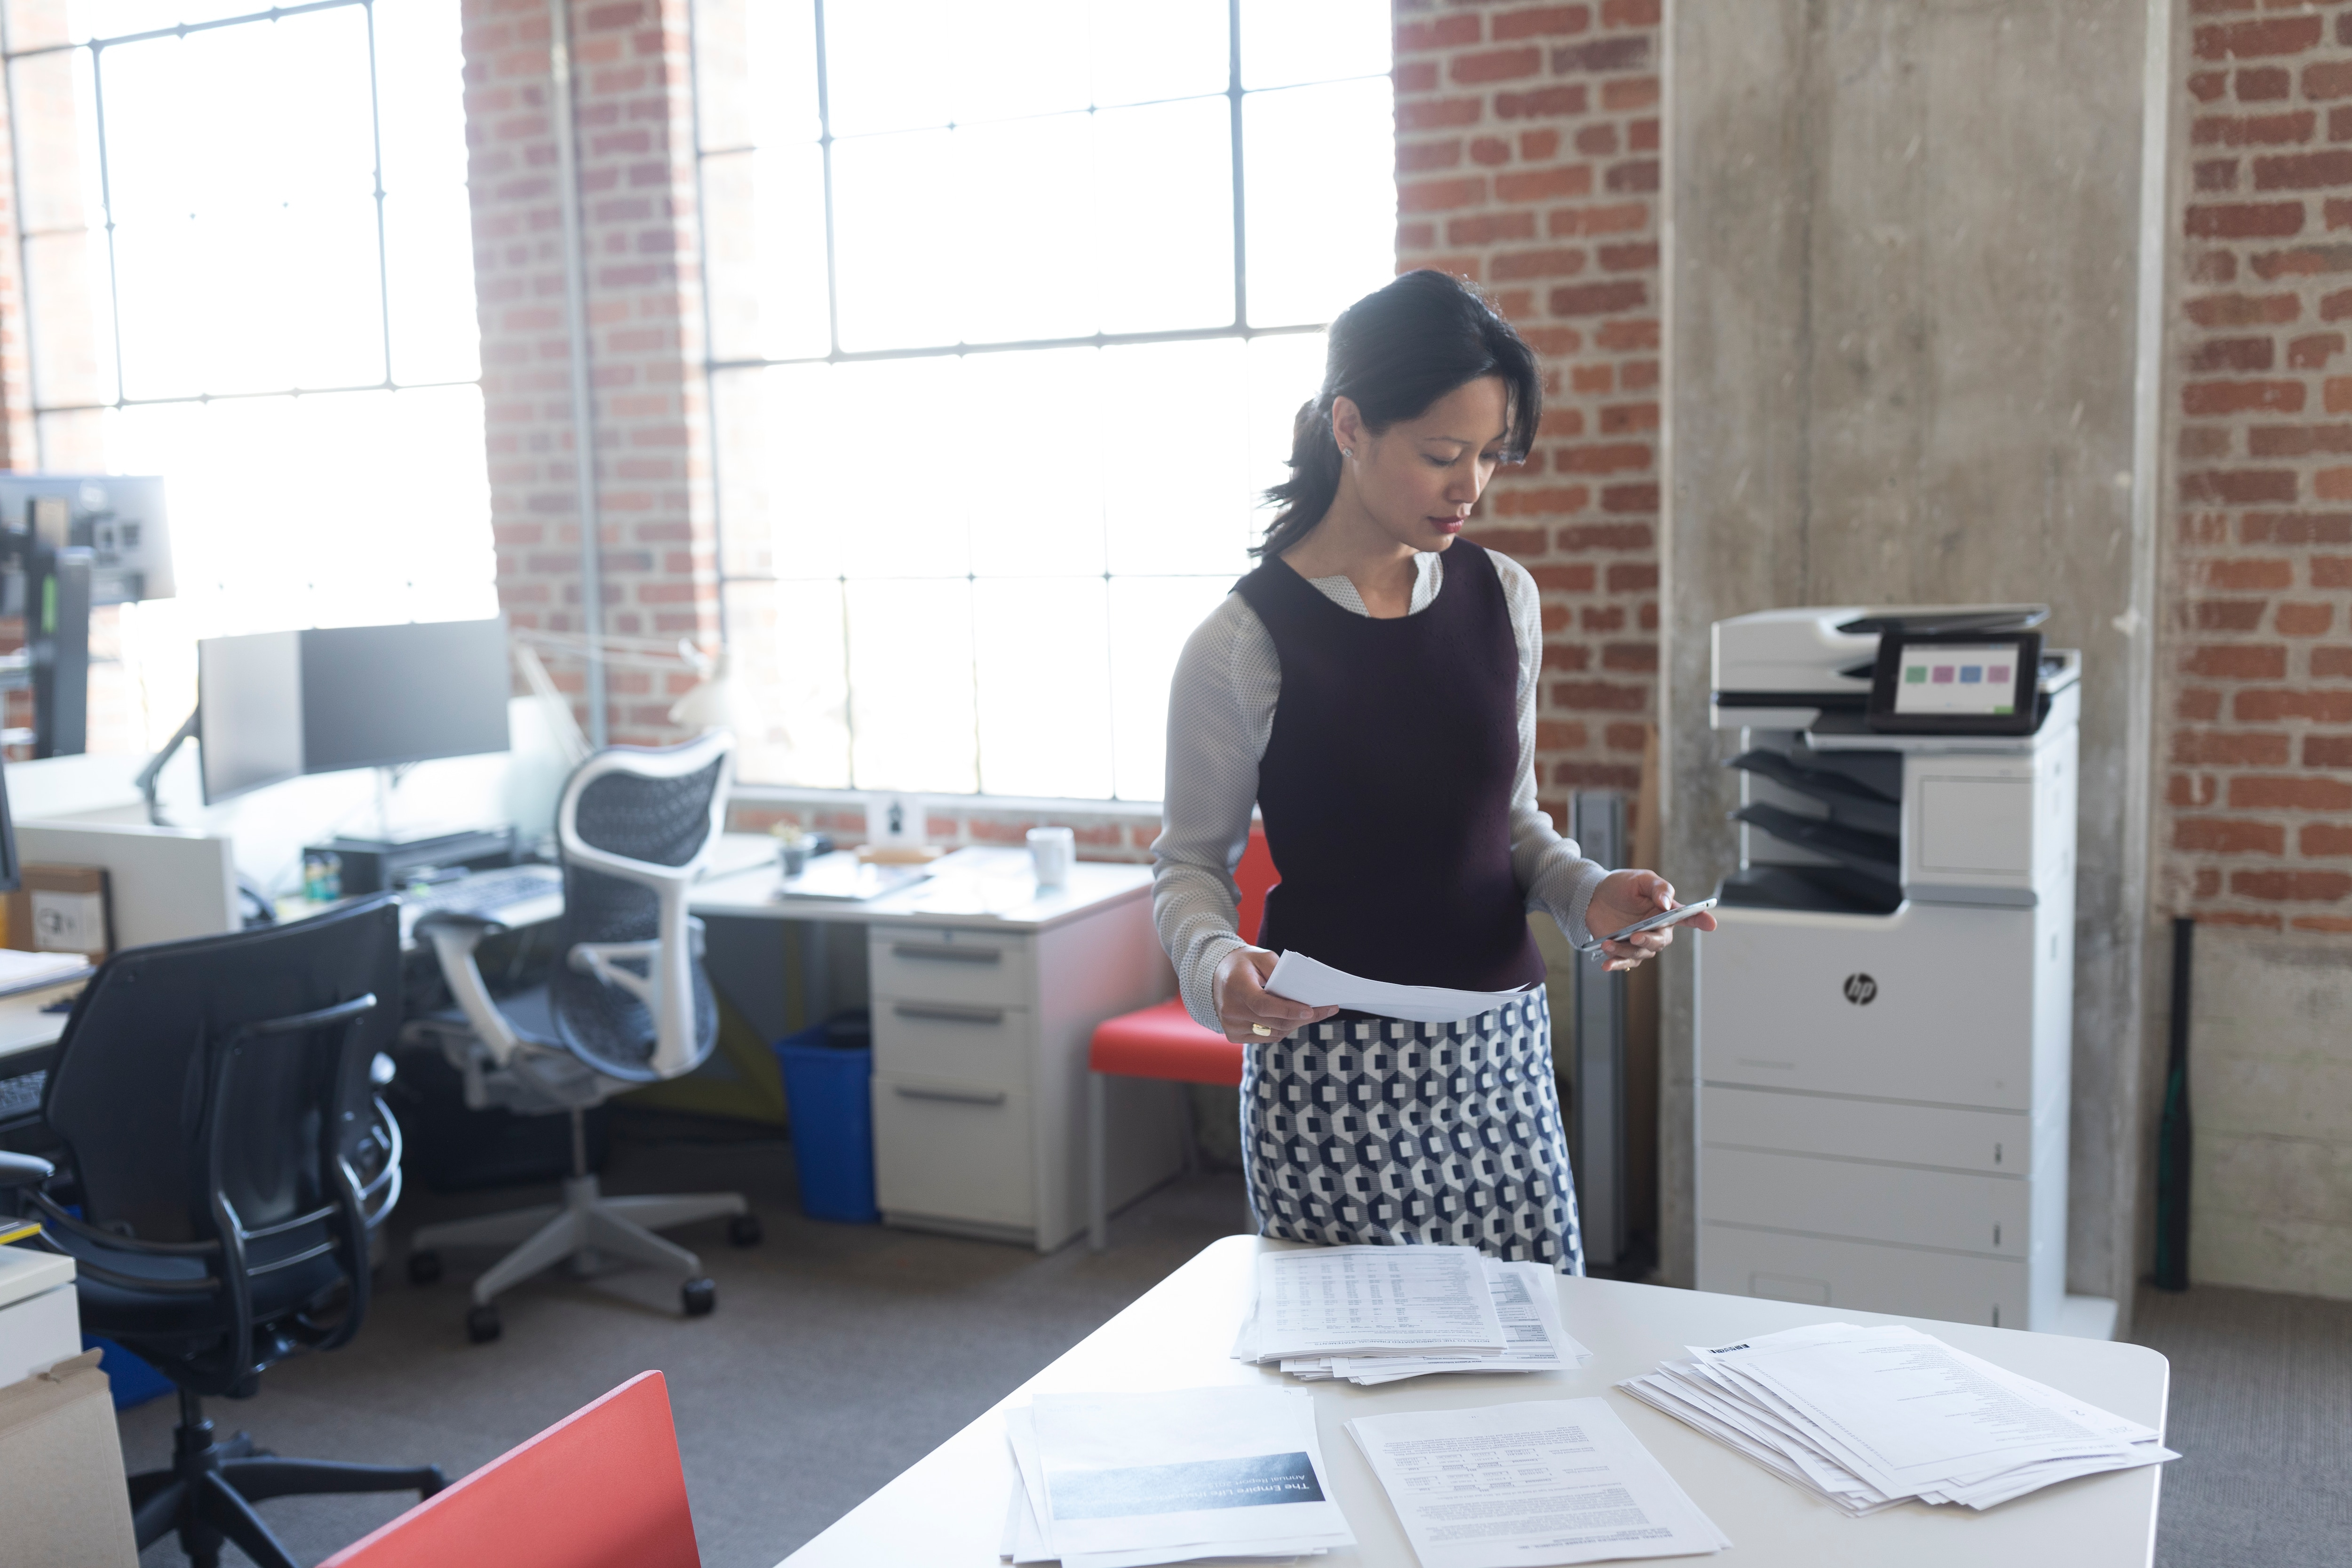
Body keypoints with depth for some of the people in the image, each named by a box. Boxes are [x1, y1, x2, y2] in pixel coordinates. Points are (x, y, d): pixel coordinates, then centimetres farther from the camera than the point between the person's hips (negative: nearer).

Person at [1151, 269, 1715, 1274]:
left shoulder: (1502, 598, 4)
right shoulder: (1245, 642, -11)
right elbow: (1191, 863, -2)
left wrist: (1588, 895, -4)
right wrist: (1219, 966, -22)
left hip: (1501, 1050, 5)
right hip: (1334, 1065, -4)